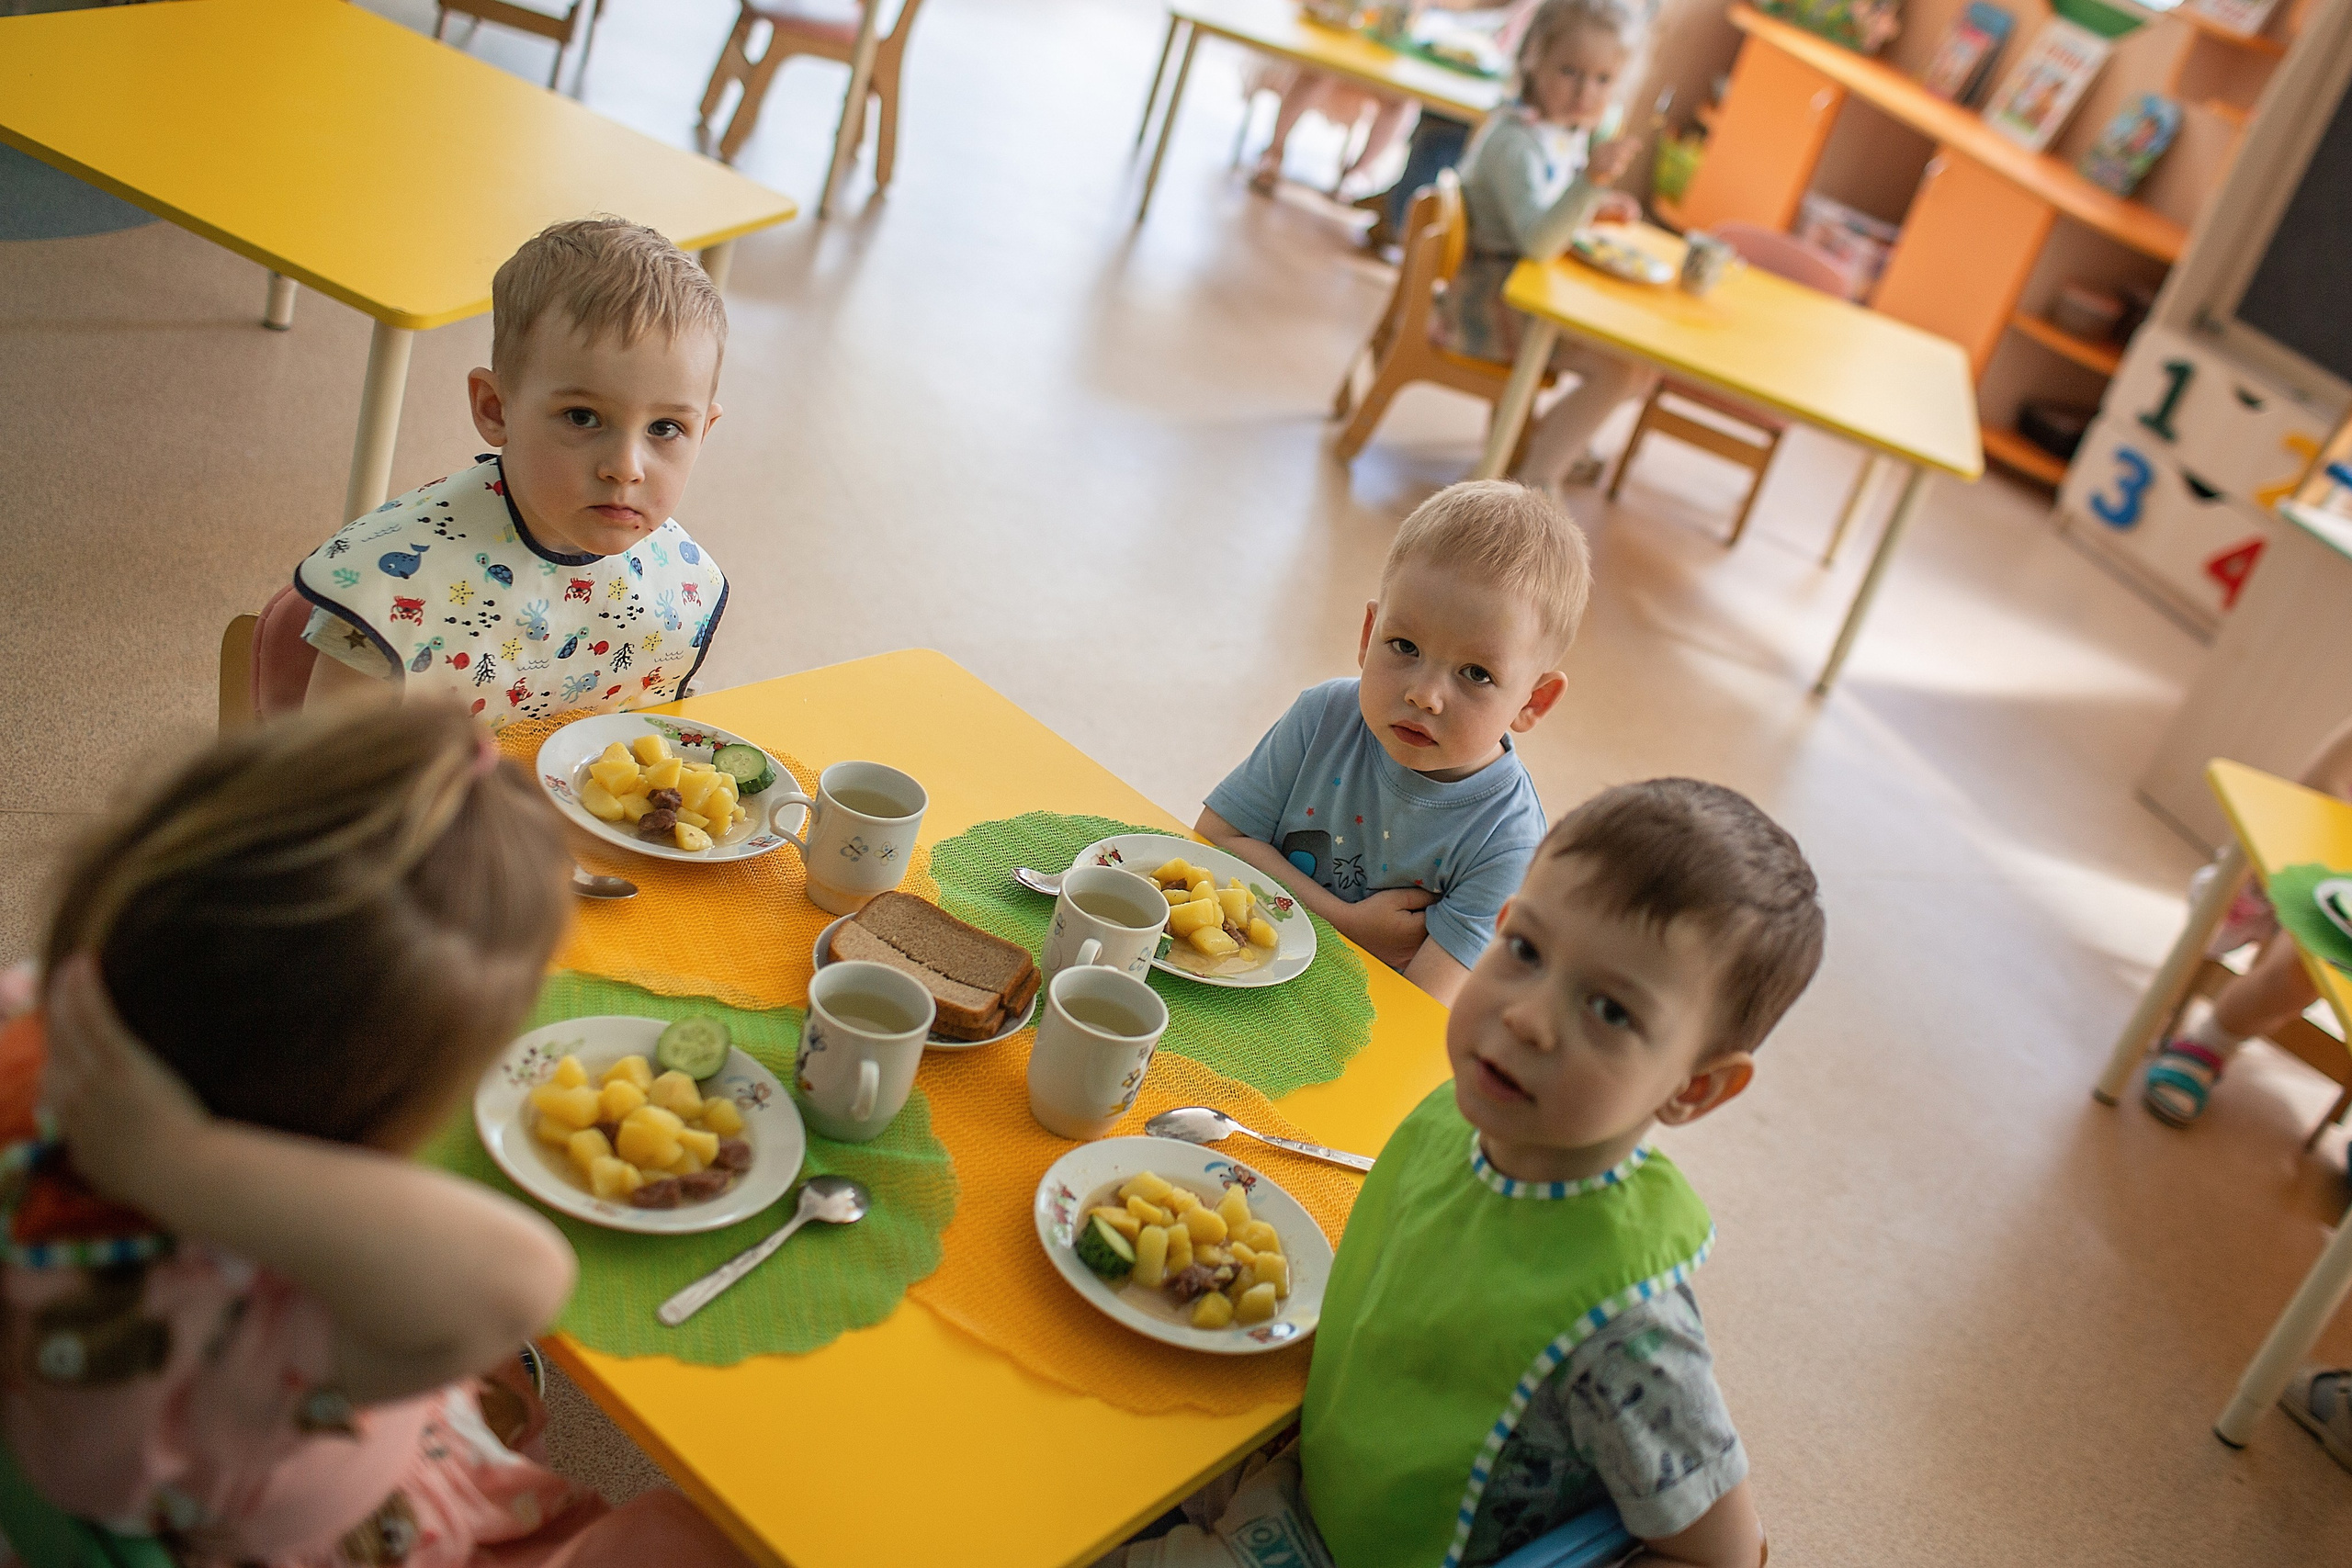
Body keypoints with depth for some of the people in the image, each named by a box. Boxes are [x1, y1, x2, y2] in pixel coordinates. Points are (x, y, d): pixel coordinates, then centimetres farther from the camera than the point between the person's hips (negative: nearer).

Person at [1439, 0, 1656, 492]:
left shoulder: (1570, 131, 5)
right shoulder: (1515, 140, -25)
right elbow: (1537, 242, -36)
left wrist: (1597, 210, 4)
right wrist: (1592, 179, -48)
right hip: (1491, 298, -10)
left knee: (1643, 363, 13)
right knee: (1620, 370, -21)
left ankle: (1549, 435, 25)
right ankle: (1534, 480, -13)